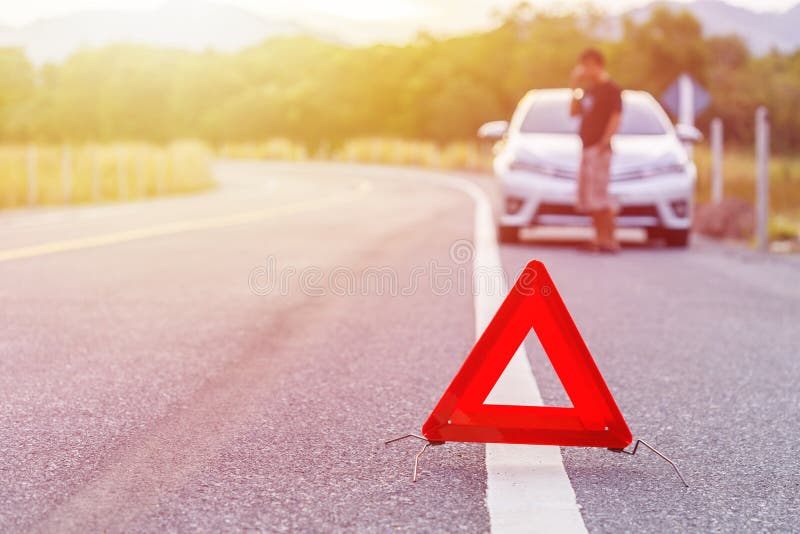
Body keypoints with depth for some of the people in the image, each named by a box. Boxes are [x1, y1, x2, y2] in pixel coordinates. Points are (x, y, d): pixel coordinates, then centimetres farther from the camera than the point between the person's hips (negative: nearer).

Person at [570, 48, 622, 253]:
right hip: (587, 147, 9)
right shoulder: (589, 90, 17)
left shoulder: (611, 89, -8)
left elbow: (615, 118, -16)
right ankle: (601, 236, 14)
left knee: (599, 196, -12)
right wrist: (575, 89, 9)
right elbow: (574, 112, 19)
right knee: (587, 196, 9)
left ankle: (609, 239, -10)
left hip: (599, 149, -9)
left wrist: (604, 142, -23)